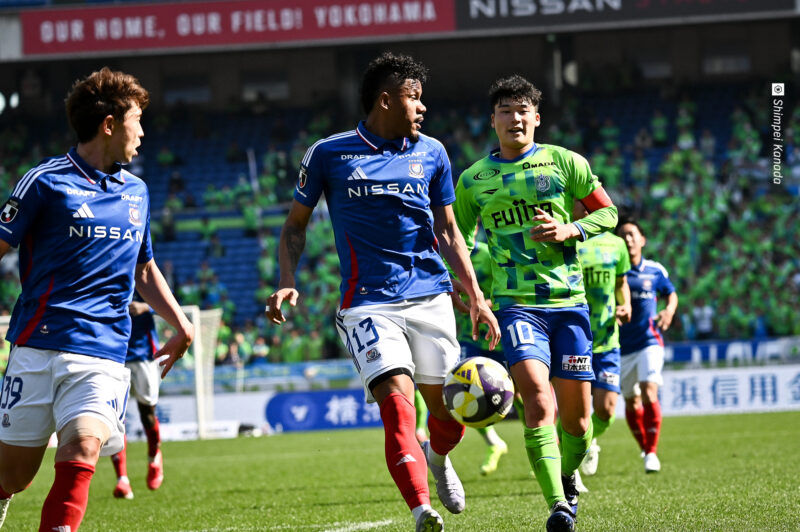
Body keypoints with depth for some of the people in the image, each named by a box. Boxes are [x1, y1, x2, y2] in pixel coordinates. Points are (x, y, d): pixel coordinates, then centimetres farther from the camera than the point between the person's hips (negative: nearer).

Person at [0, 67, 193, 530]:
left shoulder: (136, 192, 17)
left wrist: (182, 325, 24)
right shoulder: (46, 181, -1)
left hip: (103, 355, 3)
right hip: (38, 347, -3)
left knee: (83, 448, -23)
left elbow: (144, 268, 30)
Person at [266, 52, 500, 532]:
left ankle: (438, 458, 41)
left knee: (448, 407, 5)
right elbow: (296, 226, 10)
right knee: (397, 403, -20)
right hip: (368, 303, -3)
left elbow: (447, 232, 13)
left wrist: (476, 296, 3)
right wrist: (288, 282, -6)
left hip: (430, 297, 3)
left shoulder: (431, 153, 10)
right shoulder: (328, 154, 2)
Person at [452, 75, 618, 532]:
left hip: (569, 302, 1)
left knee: (576, 415, 3)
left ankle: (568, 477, 34)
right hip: (517, 303, -1)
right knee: (538, 401, -22)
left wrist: (570, 230, -9)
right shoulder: (473, 180, 8)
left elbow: (608, 212, 9)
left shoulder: (564, 162, 5)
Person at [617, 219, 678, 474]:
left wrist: (669, 310, -5)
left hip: (649, 342, -1)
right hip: (622, 346, 1)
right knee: (631, 402, 8)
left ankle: (652, 453, -11)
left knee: (649, 393, -18)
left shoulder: (655, 271, 1)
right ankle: (644, 447, 30)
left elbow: (671, 293, 17)